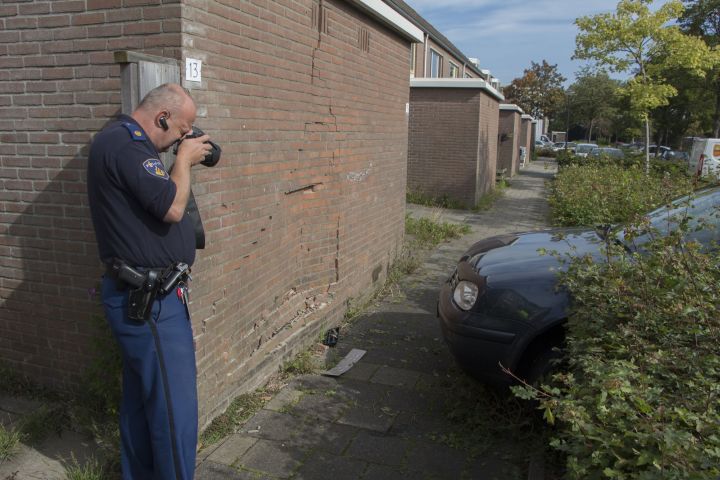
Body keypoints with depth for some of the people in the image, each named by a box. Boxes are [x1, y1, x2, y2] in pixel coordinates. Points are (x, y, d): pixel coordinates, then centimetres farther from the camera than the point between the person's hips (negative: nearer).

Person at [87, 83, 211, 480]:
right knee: (175, 408, -3)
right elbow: (171, 208, -22)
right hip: (149, 300, -11)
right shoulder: (125, 143, -18)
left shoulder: (124, 140, 15)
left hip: (138, 297, 11)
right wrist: (184, 159, -8)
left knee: (141, 399, 21)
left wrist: (184, 162, 7)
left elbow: (156, 196, 17)